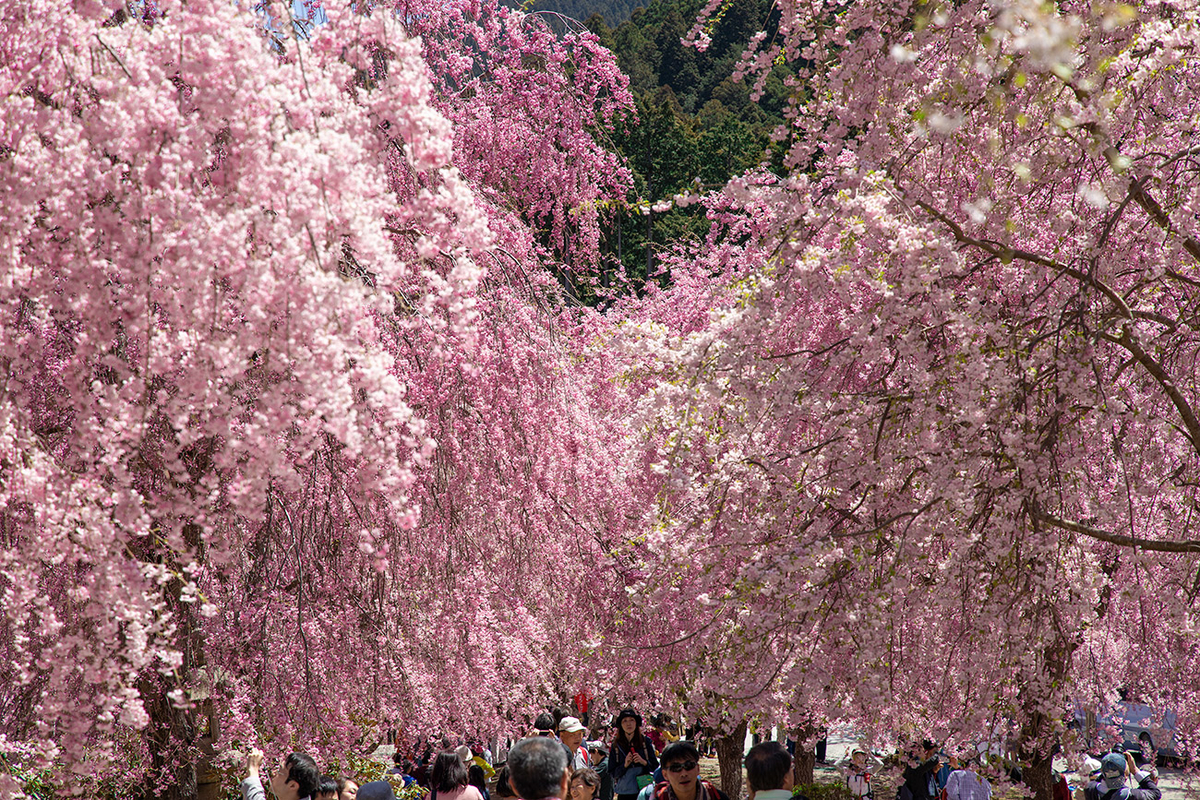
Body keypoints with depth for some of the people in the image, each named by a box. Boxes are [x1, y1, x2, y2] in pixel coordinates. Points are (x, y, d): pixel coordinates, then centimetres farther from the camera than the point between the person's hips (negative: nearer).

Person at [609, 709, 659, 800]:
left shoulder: (645, 742, 6)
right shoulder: (616, 745, 6)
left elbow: (655, 767, 7)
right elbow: (612, 773, 6)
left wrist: (644, 762, -11)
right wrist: (625, 765, -11)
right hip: (624, 792, 0)